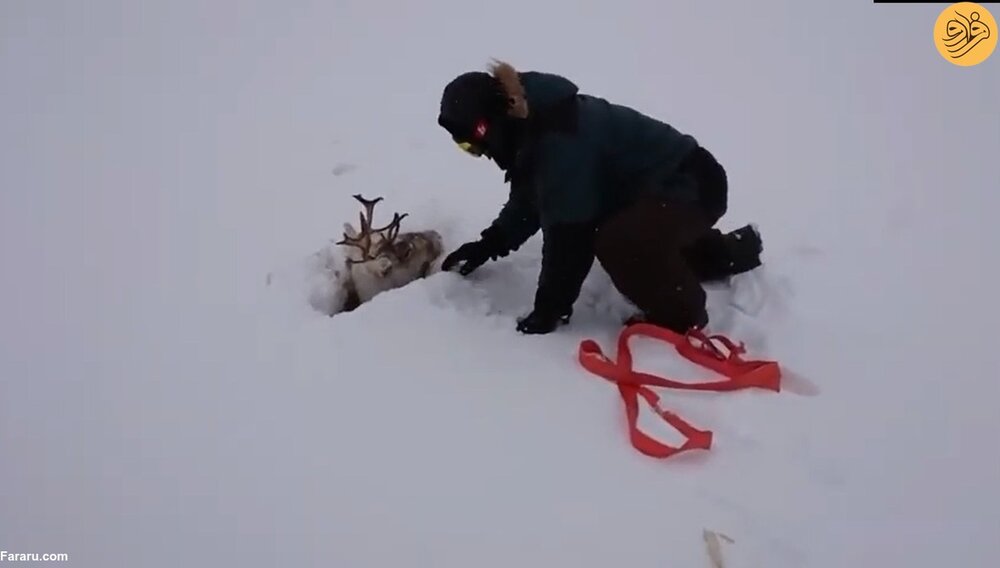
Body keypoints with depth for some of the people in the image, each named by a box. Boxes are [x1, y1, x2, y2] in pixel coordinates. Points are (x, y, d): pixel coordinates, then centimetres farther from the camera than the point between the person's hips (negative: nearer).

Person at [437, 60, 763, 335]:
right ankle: (732, 250, 39)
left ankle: (680, 316, -7)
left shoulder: (561, 142, -32)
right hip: (652, 185, 11)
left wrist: (550, 309, -21)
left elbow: (567, 230, -30)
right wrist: (485, 246, 8)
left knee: (618, 242, -34)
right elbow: (528, 202, 13)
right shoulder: (531, 125, 0)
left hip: (694, 183, -11)